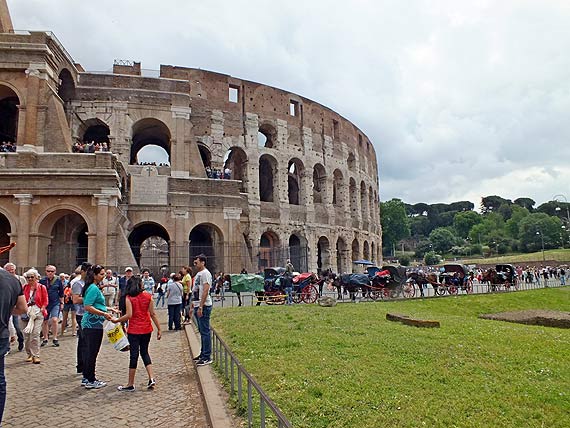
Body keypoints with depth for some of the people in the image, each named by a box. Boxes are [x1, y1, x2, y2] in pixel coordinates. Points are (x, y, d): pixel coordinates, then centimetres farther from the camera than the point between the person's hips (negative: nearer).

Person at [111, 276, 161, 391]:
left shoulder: (129, 298, -8)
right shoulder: (148, 296, 0)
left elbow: (129, 315, -16)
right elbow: (152, 314, -1)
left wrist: (117, 320, -1)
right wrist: (159, 329, 3)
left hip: (134, 330, -3)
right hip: (146, 329, 3)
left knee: (134, 355, 4)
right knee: (144, 352, 18)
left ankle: (130, 384, 14)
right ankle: (151, 378, 9)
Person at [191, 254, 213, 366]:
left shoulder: (205, 273, -12)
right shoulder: (198, 274, 19)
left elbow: (205, 291, -20)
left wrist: (201, 307, -23)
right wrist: (193, 307, 21)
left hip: (204, 306, -10)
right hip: (198, 306, 10)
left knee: (205, 332, -6)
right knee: (202, 331, 16)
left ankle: (207, 357, -1)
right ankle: (203, 353, 25)